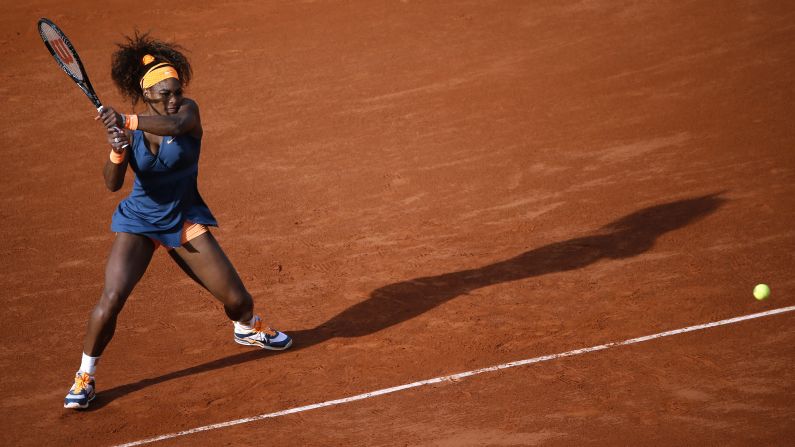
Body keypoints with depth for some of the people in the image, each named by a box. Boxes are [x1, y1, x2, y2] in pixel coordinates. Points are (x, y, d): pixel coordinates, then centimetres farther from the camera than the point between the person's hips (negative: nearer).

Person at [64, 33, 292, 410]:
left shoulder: (188, 110, -14)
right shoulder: (129, 128, -11)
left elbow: (176, 124, -41)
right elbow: (112, 184, -20)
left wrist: (126, 122, -54)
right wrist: (117, 151, -41)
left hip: (185, 219, 1)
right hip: (139, 220, -1)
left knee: (236, 299, 1)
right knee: (110, 300, -18)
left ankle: (247, 329, 39)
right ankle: (84, 377, 1)